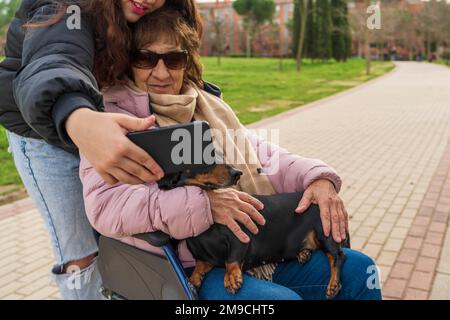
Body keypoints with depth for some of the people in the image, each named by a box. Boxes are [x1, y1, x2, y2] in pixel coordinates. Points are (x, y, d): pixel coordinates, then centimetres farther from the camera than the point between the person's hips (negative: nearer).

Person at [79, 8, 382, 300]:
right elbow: (106, 205, -19)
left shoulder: (209, 105, 14)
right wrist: (204, 203, -27)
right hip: (186, 269, -6)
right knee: (282, 297, -31)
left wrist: (315, 177, -8)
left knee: (358, 269, 6)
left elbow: (262, 156, 12)